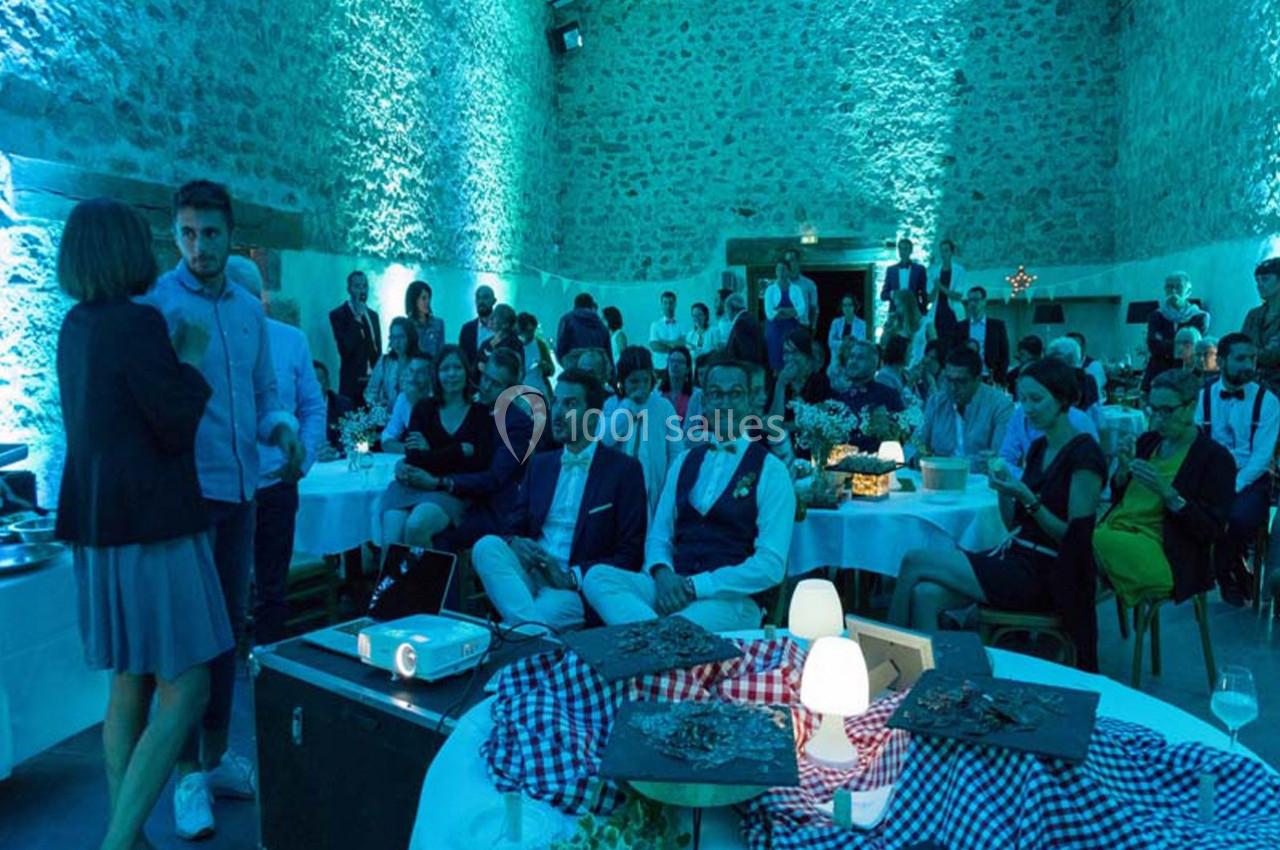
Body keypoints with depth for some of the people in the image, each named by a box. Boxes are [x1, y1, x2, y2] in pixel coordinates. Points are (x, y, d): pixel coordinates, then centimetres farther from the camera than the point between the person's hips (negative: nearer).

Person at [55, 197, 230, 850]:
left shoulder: (76, 325, 11)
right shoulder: (137, 322, -16)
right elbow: (180, 427, -14)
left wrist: (174, 357, 15)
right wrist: (193, 355, -2)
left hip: (99, 523, 9)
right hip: (149, 526, -9)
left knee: (130, 685, 16)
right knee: (185, 690, -3)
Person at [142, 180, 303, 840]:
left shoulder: (250, 309, 11)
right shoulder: (153, 302, -6)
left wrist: (282, 429, -2)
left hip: (239, 489, 6)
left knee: (229, 626, 13)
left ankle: (216, 756, 28)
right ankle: (188, 774, 15)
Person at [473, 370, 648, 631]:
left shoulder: (624, 469, 1)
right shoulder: (540, 464, 18)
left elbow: (630, 554, -4)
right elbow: (515, 527, 17)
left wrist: (571, 576, -17)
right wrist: (514, 543, -9)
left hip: (577, 589, -7)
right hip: (528, 572, 8)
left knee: (549, 610, -42)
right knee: (487, 545, -27)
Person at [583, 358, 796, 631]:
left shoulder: (771, 470, -1)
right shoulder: (684, 462, 15)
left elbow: (771, 566, -8)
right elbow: (658, 536, 15)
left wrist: (694, 586, -16)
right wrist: (662, 573, -9)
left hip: (731, 599, -7)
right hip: (671, 587, 7)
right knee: (597, 576, -22)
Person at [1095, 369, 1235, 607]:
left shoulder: (1216, 458, -2)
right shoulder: (1148, 441, 15)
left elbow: (1212, 531, -7)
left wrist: (1167, 493, -20)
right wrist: (1123, 470, -2)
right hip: (1117, 530, 5)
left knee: (1098, 543, -34)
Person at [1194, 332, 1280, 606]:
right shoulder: (1203, 397, 6)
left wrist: (1233, 486, -23)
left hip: (1249, 479, -2)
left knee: (1241, 517, -32)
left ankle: (1223, 571, 2)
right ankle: (1234, 573, 1)